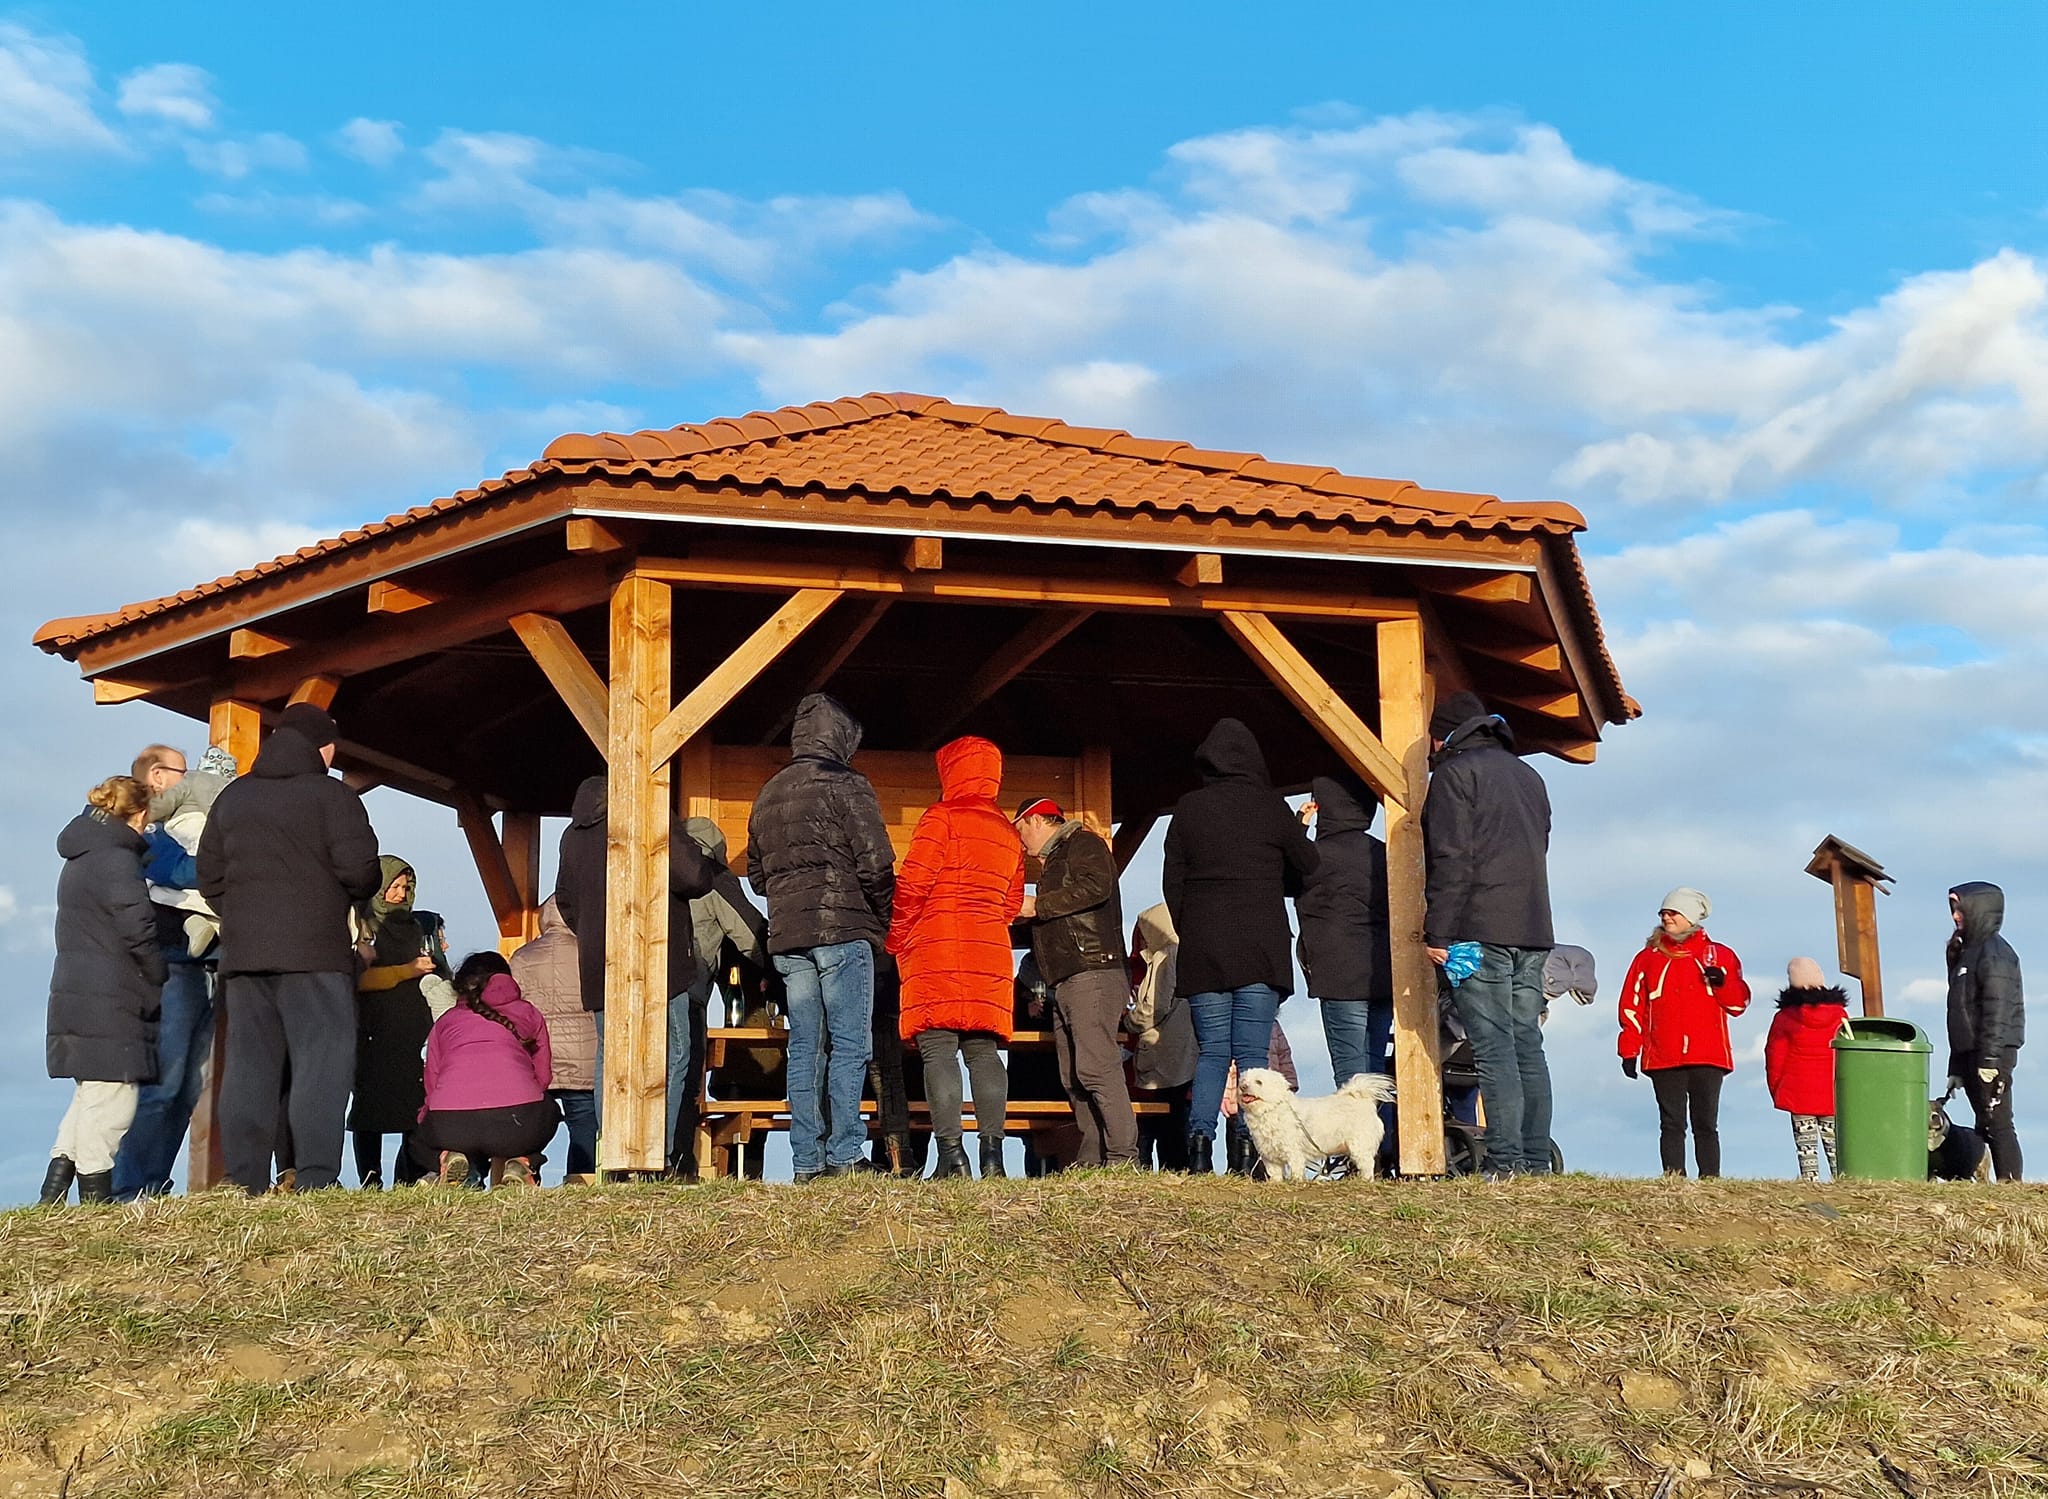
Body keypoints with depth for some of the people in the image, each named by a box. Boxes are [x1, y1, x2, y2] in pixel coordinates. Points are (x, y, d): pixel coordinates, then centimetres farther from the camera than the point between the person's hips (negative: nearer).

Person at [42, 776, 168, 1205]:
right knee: (112, 1096, -4)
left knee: (91, 1091, 15)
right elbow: (138, 930, -18)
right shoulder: (118, 859, -12)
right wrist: (159, 981, -5)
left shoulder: (79, 859, 19)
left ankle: (52, 1195, 12)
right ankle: (96, 1194, -2)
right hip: (108, 1004, -10)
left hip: (73, 996, 10)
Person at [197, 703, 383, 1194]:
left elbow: (209, 877, 16)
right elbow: (359, 871, -10)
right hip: (315, 951, -6)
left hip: (242, 951, 6)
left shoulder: (232, 797, 17)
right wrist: (354, 894, 11)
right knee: (321, 1062, -6)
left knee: (248, 1065, 6)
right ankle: (314, 1180, -14)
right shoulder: (332, 795, -2)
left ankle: (246, 1184, 5)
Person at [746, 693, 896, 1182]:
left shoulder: (768, 794, 18)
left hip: (786, 939, 6)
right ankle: (842, 1157, -10)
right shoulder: (845, 784, -3)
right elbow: (876, 863, -9)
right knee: (849, 1046, -5)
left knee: (803, 1049, 7)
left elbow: (756, 874, 22)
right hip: (842, 930, -6)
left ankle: (806, 1161, 5)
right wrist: (881, 917, 5)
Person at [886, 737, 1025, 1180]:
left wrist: (895, 941, 2)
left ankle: (950, 1154, -15)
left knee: (938, 1049, -7)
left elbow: (912, 884, -8)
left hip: (936, 951, -6)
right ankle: (993, 1153, -4)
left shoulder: (941, 818, -1)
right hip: (991, 955, 6)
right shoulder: (1009, 834, 19)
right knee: (983, 1050, 4)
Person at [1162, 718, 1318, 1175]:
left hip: (1202, 949, 2)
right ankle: (1246, 1144, -11)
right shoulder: (1271, 807, 0)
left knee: (1212, 1052, 6)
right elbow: (1307, 867, 9)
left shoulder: (1188, 808, 5)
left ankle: (1200, 1134, -12)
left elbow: (1172, 882, 7)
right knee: (1251, 1053, -1)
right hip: (1262, 947, -1)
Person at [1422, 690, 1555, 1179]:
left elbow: (1451, 860, -11)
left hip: (1480, 932, -8)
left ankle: (1506, 1160, -14)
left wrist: (1437, 933, -11)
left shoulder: (1455, 772, -2)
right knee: (1527, 1047, 7)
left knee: (1493, 1048, -10)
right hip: (1533, 933, 8)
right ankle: (1536, 1161, 5)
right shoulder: (1528, 776, 23)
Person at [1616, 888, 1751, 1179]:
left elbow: (1739, 1003, 10)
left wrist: (1721, 983, -11)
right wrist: (1629, 1050, 4)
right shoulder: (1649, 957, 12)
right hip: (1664, 1058, 1)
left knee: (1706, 1124, 0)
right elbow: (1632, 1004, 10)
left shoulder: (1720, 956, 11)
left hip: (1708, 1056, -1)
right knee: (1671, 1124, -1)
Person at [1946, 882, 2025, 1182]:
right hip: (1970, 1055, 10)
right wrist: (1956, 1068, 20)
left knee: (1997, 1126, -10)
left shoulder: (1995, 953, -8)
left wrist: (1990, 1060, -23)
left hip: (1993, 1055, -10)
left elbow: (1998, 1010, -17)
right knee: (1986, 1127, 9)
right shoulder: (1966, 952, 20)